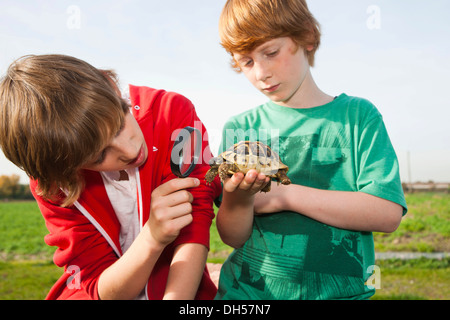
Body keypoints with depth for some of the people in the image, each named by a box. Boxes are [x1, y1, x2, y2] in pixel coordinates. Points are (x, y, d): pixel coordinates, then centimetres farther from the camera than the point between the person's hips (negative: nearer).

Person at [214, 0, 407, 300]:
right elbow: (233, 237, 0)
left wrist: (286, 195, -12)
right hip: (247, 290, 1)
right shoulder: (239, 128, 3)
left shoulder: (357, 114, 1)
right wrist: (237, 198, -20)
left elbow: (388, 213, -10)